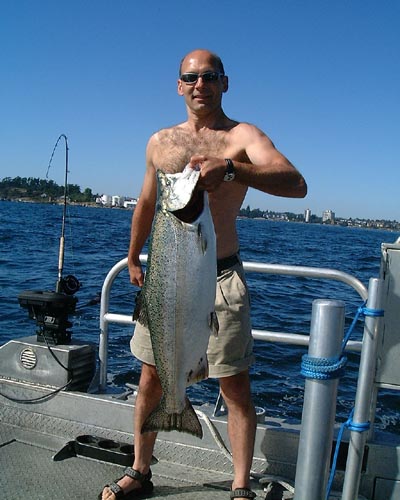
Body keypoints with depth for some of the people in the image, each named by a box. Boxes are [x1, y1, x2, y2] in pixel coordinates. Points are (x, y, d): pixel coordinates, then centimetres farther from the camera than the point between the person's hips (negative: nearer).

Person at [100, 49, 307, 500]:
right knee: (151, 378, 12)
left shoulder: (242, 136, -4)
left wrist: (230, 168, -38)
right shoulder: (159, 142, 11)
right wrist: (133, 259, 31)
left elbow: (296, 184, -22)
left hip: (220, 277, -4)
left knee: (235, 385, 3)